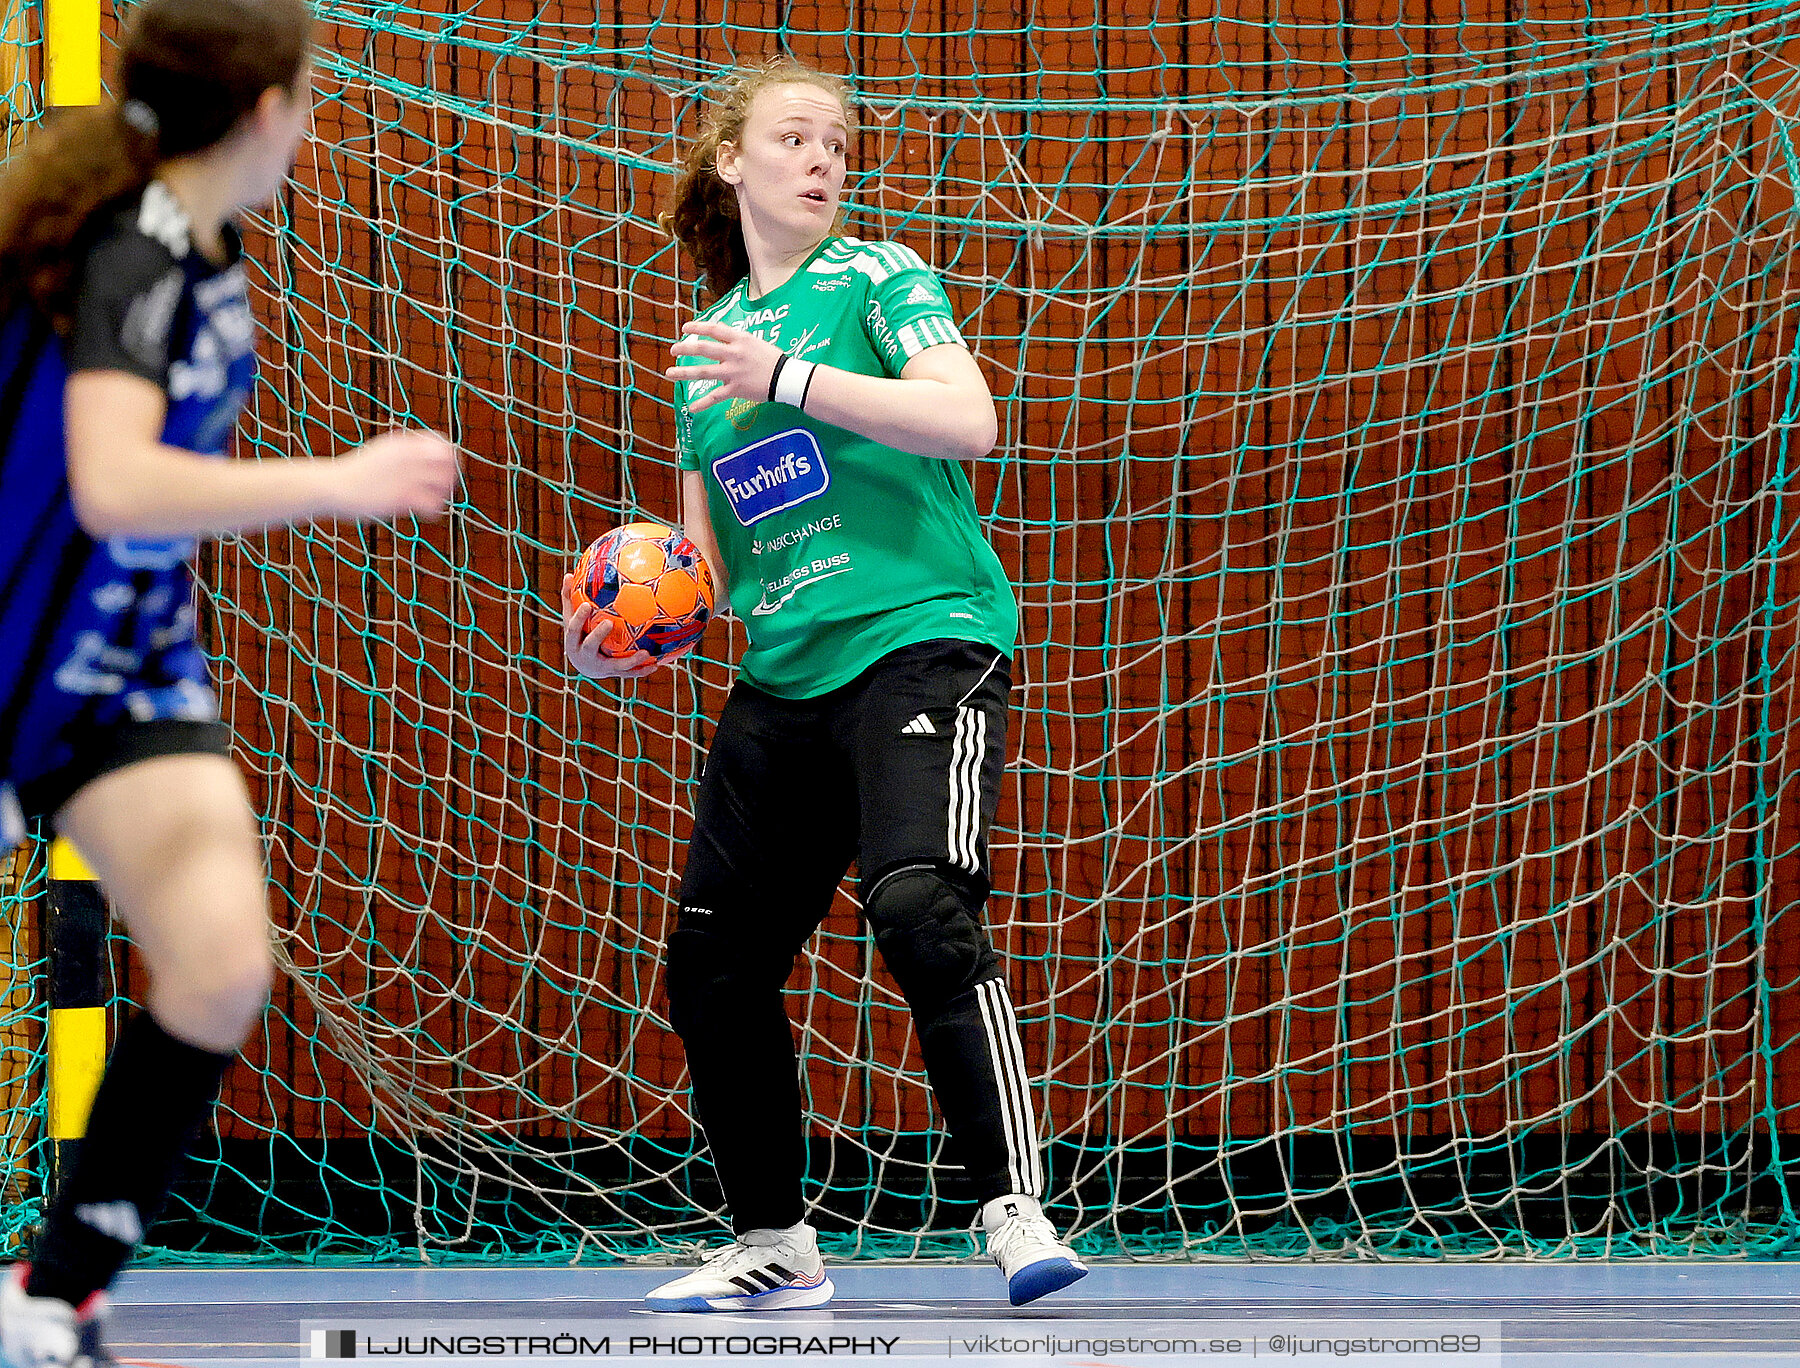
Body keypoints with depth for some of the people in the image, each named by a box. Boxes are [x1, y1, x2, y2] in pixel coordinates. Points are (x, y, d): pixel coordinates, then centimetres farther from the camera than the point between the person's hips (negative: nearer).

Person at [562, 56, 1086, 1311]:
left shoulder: (876, 279, 2)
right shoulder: (708, 343, 18)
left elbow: (969, 420, -15)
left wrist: (792, 379, -18)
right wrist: (632, 631, 2)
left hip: (922, 639, -7)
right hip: (784, 678, 7)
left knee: (921, 905, -27)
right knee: (714, 956, 5)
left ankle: (1017, 1210, -27)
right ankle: (774, 1248, 19)